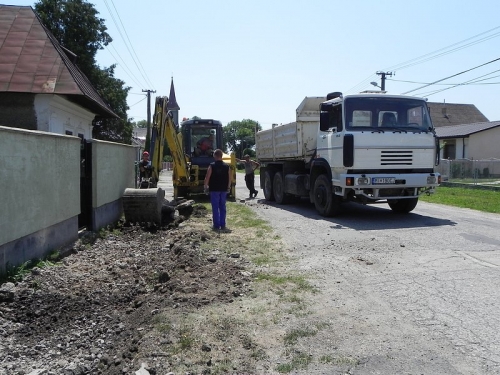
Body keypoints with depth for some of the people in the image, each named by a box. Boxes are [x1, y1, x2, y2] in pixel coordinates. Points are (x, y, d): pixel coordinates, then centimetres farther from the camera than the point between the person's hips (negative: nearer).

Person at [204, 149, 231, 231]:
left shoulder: (212, 166, -9)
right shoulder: (227, 166, 2)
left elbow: (207, 178, -10)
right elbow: (229, 178, 5)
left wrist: (206, 187, 2)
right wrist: (228, 187, 16)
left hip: (214, 189, -3)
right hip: (224, 190, 4)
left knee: (215, 208, 2)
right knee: (222, 207, 10)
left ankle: (216, 225, 2)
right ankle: (223, 225, 13)